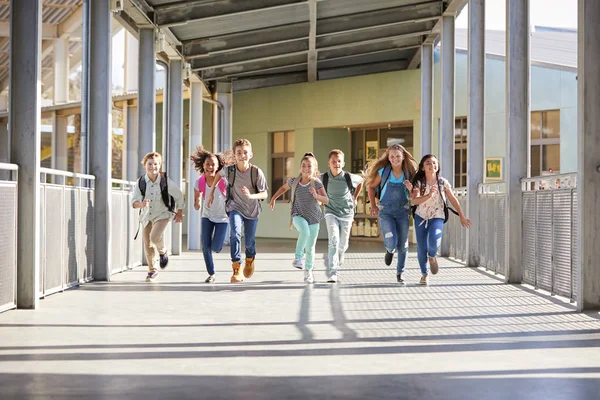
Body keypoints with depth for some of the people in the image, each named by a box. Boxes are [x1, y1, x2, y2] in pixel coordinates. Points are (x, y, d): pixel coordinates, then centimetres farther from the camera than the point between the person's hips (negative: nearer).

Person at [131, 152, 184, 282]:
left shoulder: (166, 181, -16)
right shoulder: (140, 182, -12)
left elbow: (179, 196, -1)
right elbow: (134, 202, -14)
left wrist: (179, 213, 6)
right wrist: (141, 204, -37)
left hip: (162, 214, -3)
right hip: (146, 215, 3)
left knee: (155, 236, -28)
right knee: (148, 245, 9)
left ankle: (163, 252, 7)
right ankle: (152, 271, 29)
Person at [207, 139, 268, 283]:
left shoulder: (256, 172, -22)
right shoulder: (229, 170, -17)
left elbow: (264, 194, -16)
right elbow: (219, 174, 7)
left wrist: (251, 196, -35)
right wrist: (211, 193, 10)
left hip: (252, 209, 0)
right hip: (235, 207, 0)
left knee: (249, 241, 13)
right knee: (235, 233, -27)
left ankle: (250, 259, 49)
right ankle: (236, 270, -25)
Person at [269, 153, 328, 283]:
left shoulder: (317, 183, -10)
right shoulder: (294, 181, -2)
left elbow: (326, 200, -19)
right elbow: (284, 187, 21)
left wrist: (316, 196, -38)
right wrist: (273, 198, 25)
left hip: (313, 217, 0)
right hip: (298, 215, 0)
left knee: (310, 247, 5)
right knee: (304, 231, -33)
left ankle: (308, 271, 26)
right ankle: (298, 256, -13)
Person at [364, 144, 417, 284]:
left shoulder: (409, 172, -2)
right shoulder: (383, 172, -6)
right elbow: (371, 187, 7)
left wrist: (410, 188, -17)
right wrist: (373, 205, 2)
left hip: (403, 211, 2)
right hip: (385, 211, -2)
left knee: (402, 244, 7)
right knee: (391, 242, -16)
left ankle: (400, 272, 26)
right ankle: (390, 251, 23)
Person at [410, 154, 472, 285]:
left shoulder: (443, 182, -4)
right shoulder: (419, 183, -7)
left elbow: (453, 199, 4)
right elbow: (415, 201, -21)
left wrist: (462, 216, 7)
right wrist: (429, 195, -37)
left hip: (437, 217, -1)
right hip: (421, 217, 1)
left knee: (434, 241, -28)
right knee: (421, 248, 3)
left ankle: (432, 257, 8)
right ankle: (424, 274, 27)